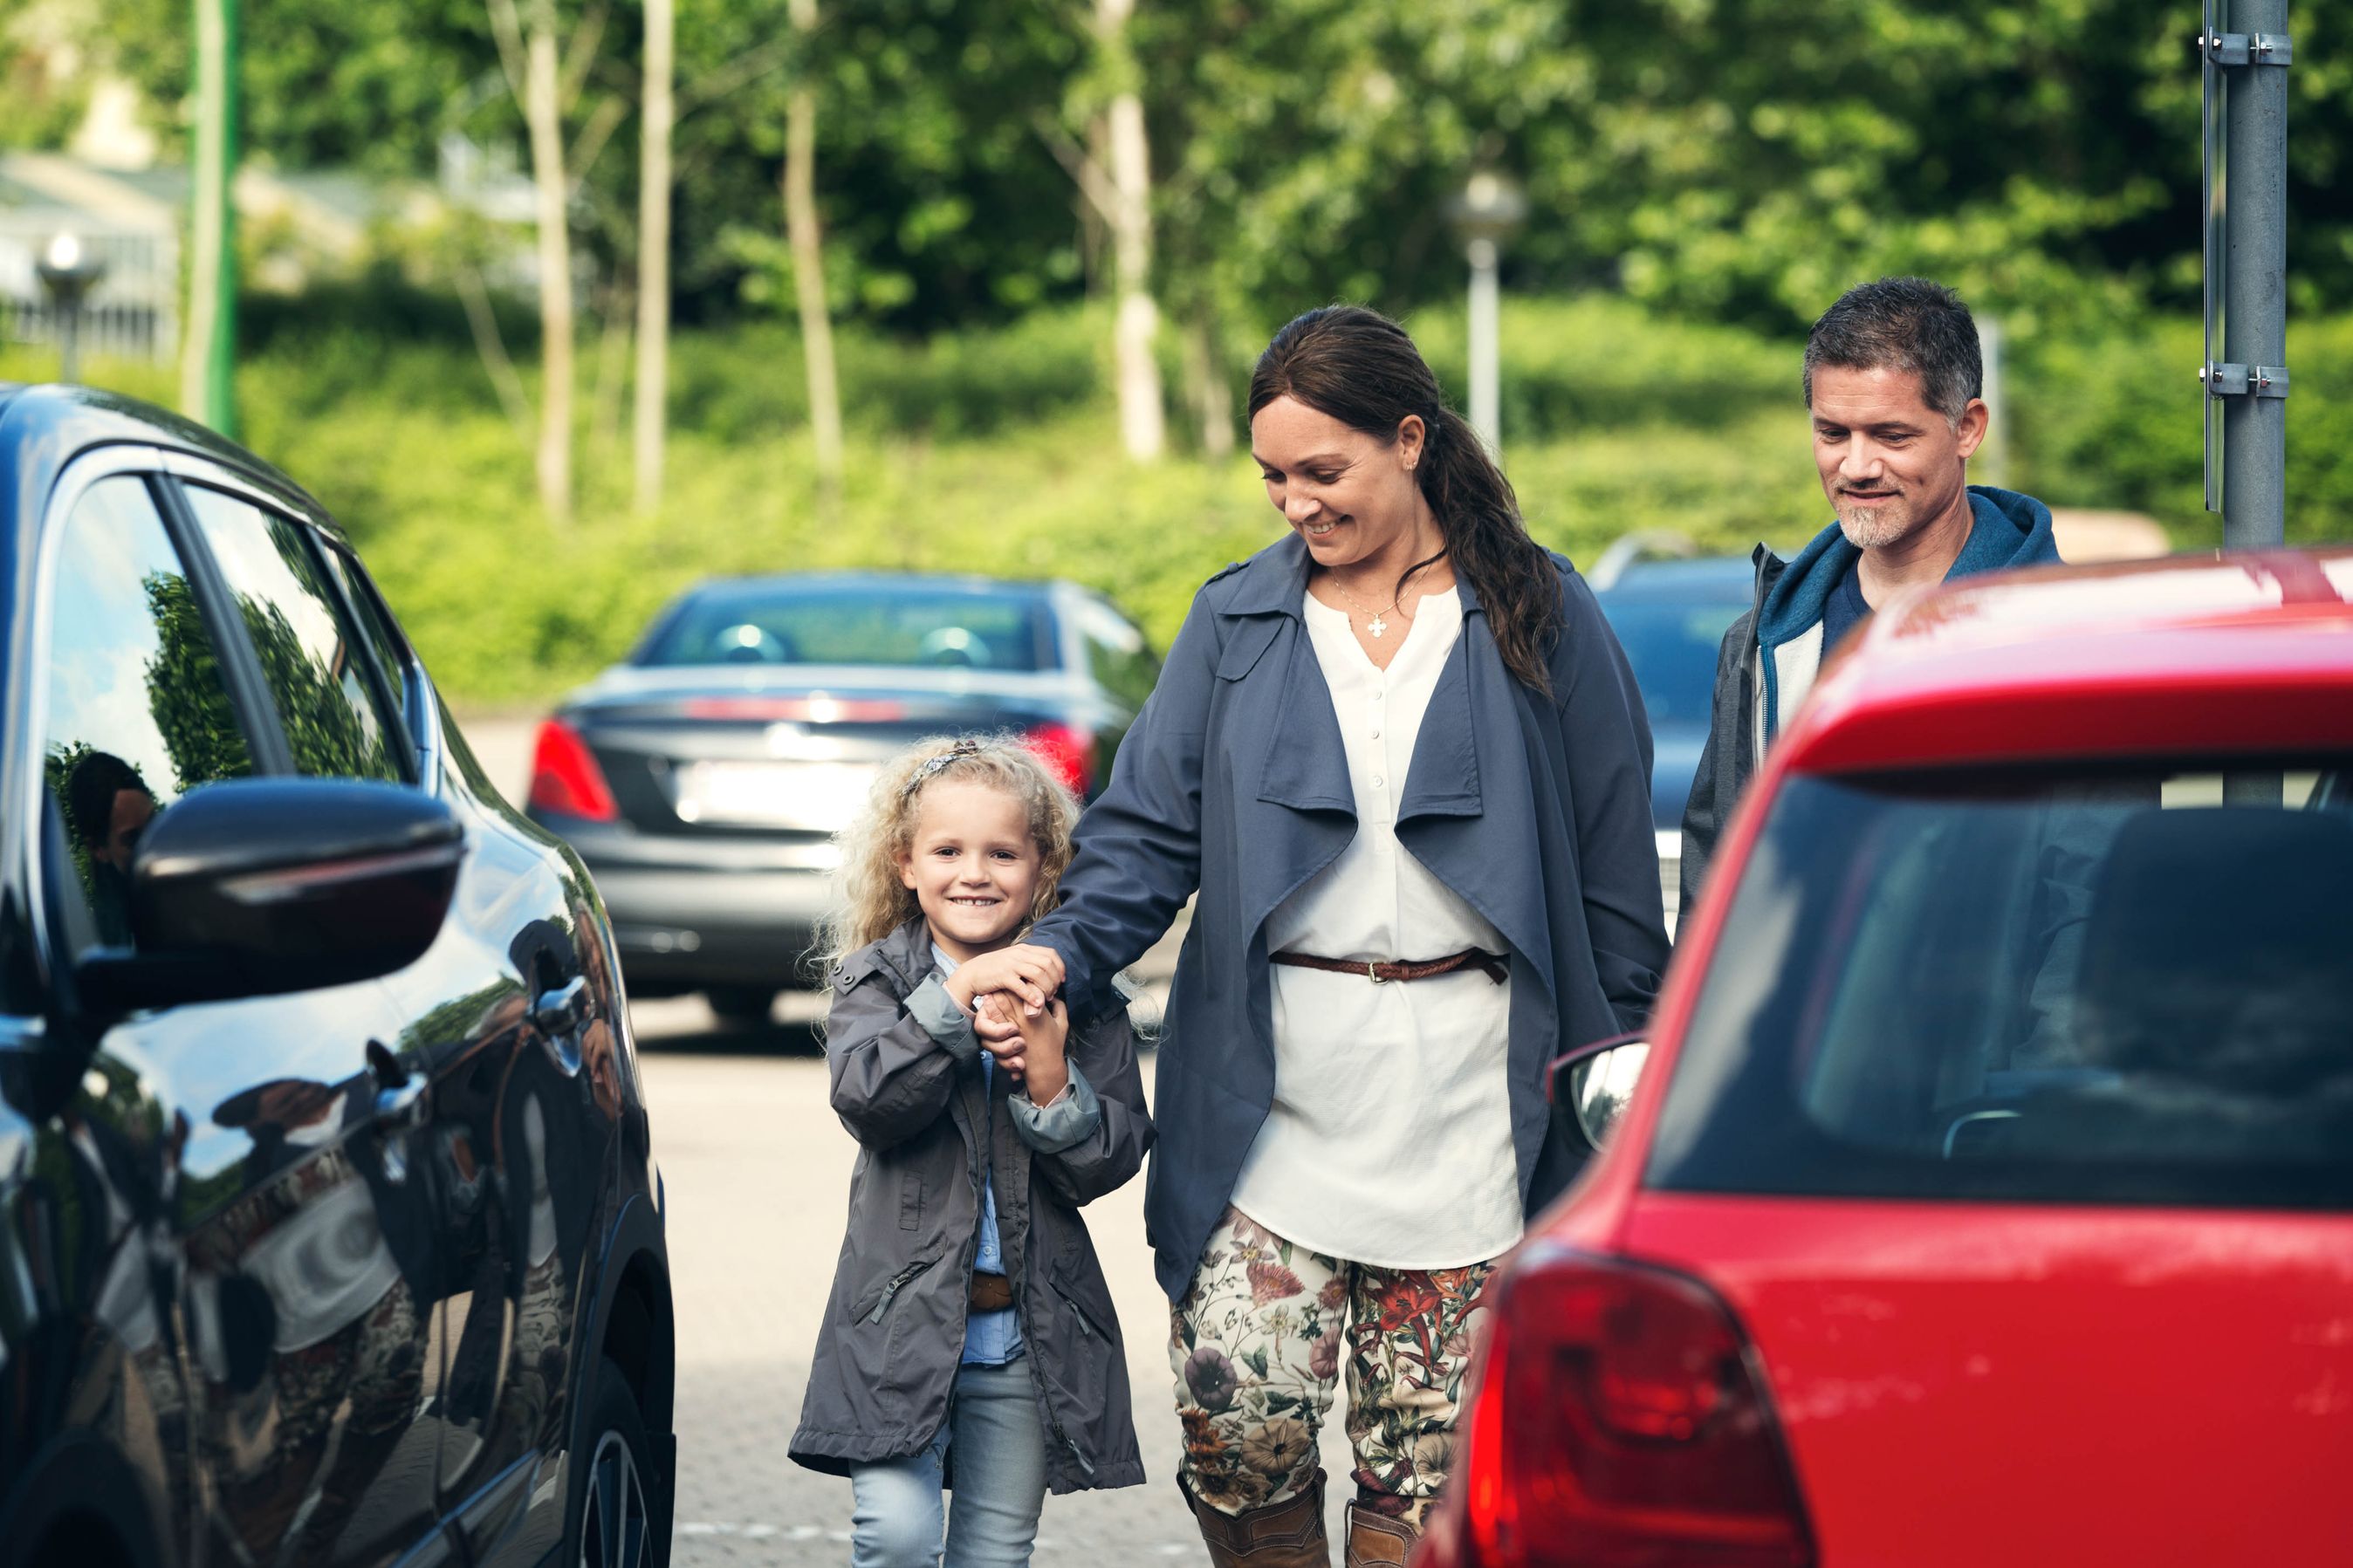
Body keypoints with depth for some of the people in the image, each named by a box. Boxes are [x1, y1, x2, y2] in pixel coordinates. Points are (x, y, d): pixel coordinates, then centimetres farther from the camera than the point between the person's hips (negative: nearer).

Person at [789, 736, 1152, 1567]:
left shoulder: (1078, 999, 4)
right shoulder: (878, 981, 2)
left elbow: (1110, 1161, 0)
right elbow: (865, 1099, -16)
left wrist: (1054, 1084, -17)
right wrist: (955, 999, -22)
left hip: (1029, 1327, 2)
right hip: (906, 1313, -2)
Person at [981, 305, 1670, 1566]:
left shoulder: (1540, 618, 4)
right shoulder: (1236, 622, 9)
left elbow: (1614, 869, 6)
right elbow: (1150, 826, 5)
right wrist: (1065, 948, -15)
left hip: (1464, 1106, -1)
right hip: (1272, 1103, 1)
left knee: (1422, 1455, 0)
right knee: (1237, 1421, -10)